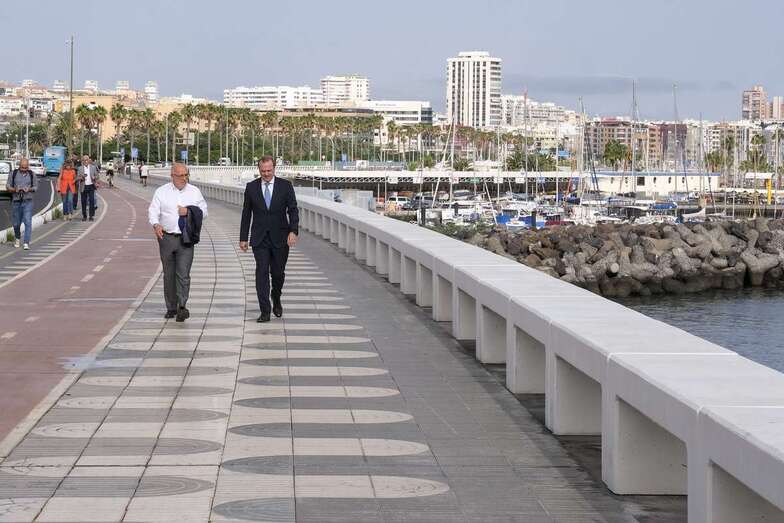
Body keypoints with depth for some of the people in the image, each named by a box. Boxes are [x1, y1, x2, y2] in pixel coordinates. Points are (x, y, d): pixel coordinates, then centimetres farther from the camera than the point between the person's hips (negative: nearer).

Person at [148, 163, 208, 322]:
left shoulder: (194, 192, 9)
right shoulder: (161, 192, 5)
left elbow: (203, 211, 9)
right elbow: (153, 211, -3)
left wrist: (189, 211, -9)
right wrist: (156, 225, -23)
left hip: (186, 239, -1)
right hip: (166, 237, 1)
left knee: (183, 274, -12)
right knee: (169, 274, 7)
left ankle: (182, 307, -16)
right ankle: (171, 308, 16)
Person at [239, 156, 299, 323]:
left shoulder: (285, 186, 1)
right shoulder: (251, 187, 4)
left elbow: (293, 210, -2)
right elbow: (246, 214, 8)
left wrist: (293, 231, -16)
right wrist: (243, 238, 5)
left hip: (280, 238, 0)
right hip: (259, 239, 0)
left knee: (278, 273, 7)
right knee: (262, 273, -7)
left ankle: (276, 300, 35)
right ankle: (265, 312, -7)